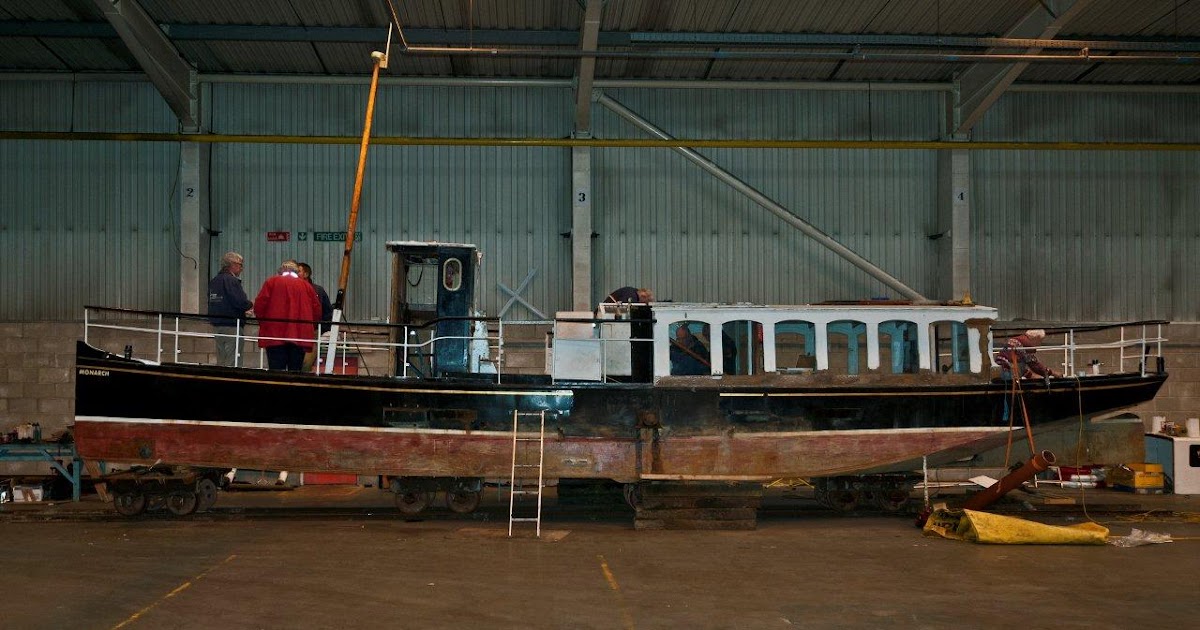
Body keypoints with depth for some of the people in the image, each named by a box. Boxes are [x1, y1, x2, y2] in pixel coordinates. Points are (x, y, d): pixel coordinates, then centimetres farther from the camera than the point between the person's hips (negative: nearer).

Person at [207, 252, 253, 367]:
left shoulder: (214, 280, 13)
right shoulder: (232, 280, -14)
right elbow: (241, 302, -23)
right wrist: (251, 304, 1)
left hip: (216, 324, 9)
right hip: (232, 325, -9)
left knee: (221, 361, 15)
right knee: (232, 362, -6)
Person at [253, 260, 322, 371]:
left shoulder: (271, 282, 7)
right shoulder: (307, 286, 11)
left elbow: (259, 306, -2)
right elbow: (317, 311, 6)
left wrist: (263, 322, 13)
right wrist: (309, 327, 19)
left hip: (275, 334, -2)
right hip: (300, 337, 2)